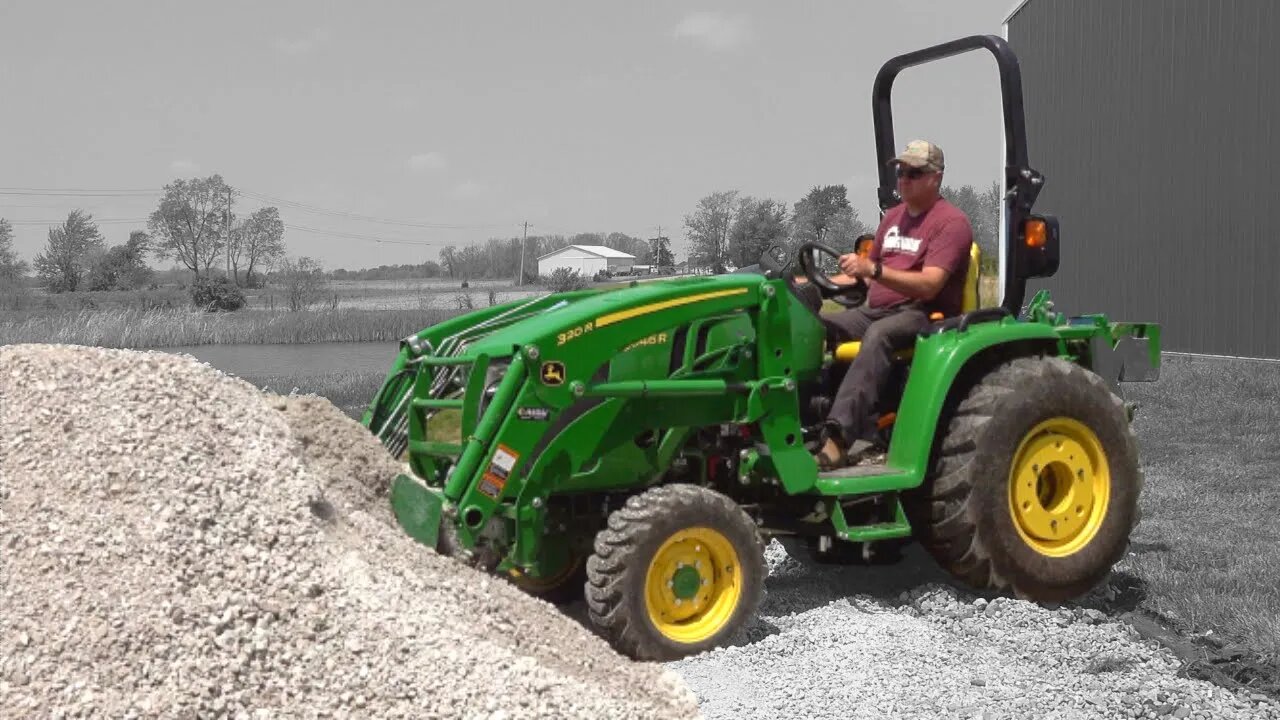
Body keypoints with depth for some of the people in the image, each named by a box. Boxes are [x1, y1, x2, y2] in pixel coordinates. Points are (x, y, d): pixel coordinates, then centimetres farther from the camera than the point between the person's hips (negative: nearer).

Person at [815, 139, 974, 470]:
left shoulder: (951, 222, -5)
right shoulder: (893, 216, 21)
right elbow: (867, 273, 27)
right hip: (875, 310, 8)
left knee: (878, 334, -39)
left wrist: (873, 270, -31)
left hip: (924, 316, -8)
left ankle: (839, 438, -48)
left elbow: (929, 285, -19)